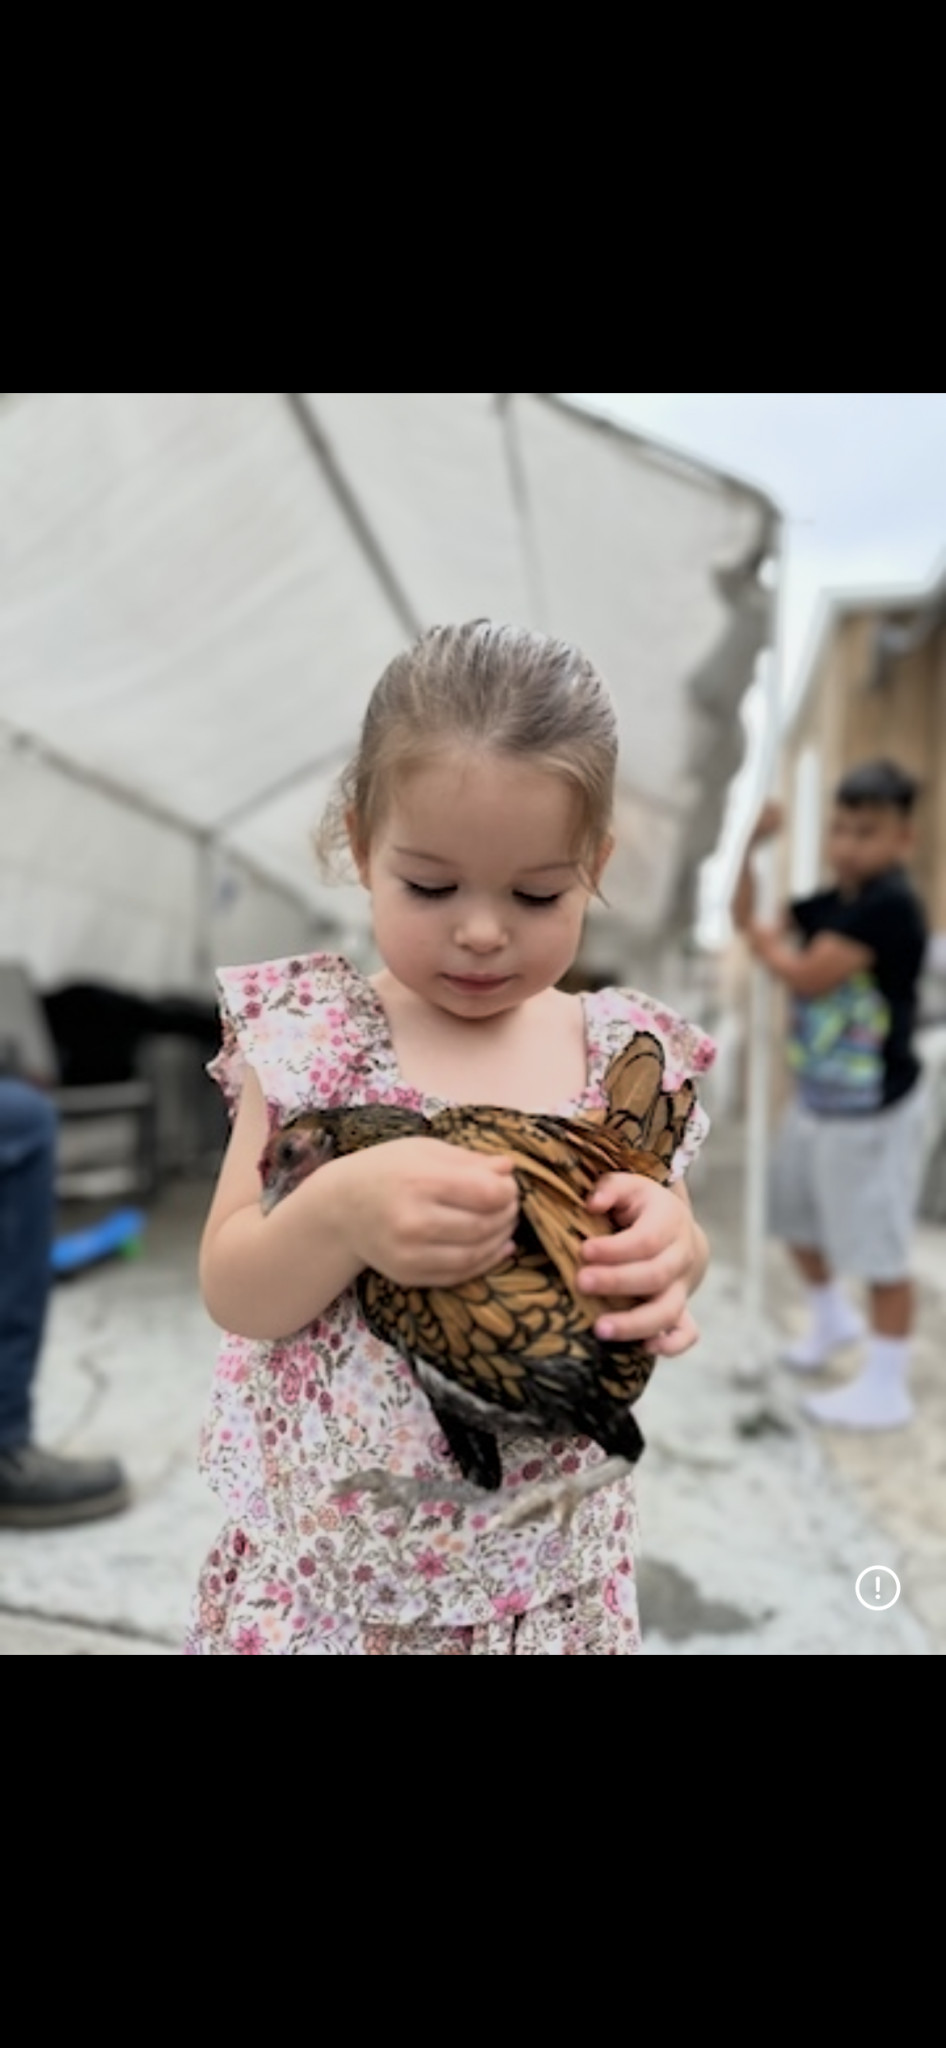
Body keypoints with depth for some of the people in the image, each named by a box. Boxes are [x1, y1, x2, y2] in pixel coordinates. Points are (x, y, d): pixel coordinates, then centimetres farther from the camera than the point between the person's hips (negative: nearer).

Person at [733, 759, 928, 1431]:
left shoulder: (890, 905, -23)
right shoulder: (830, 903, 4)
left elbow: (809, 976, -27)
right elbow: (748, 919, 12)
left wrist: (767, 941, -8)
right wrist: (749, 848, -1)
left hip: (872, 1109, -10)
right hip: (818, 1096, 10)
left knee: (879, 1248, 0)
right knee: (797, 1213, 25)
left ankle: (887, 1390, 14)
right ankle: (832, 1317, 49)